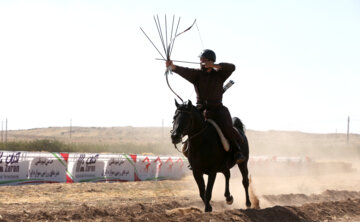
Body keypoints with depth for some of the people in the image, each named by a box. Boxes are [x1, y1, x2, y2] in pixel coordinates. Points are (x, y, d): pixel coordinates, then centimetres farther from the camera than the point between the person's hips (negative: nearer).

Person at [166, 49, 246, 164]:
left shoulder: (219, 74, 7)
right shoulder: (197, 74, 7)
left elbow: (231, 67, -8)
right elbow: (184, 71, -11)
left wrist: (214, 66, -18)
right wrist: (172, 67, -31)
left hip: (217, 108, -2)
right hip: (201, 109, 2)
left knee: (226, 127, -24)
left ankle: (237, 151, -6)